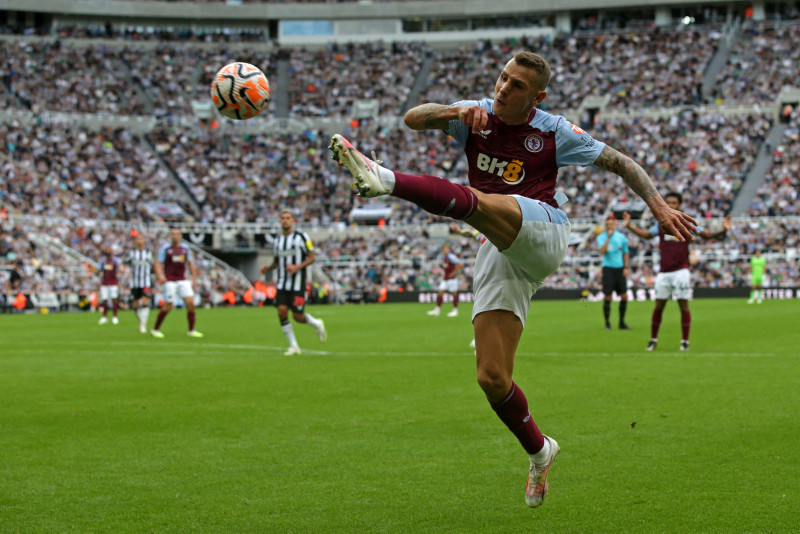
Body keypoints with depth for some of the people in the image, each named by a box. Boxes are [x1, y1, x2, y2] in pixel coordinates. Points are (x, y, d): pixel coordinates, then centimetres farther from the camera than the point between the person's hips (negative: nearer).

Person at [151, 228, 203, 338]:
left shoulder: (185, 248, 10)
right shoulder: (165, 248, -2)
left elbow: (190, 264, 18)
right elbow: (157, 264, -6)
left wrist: (194, 279, 13)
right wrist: (160, 275, -24)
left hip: (183, 280, 4)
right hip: (170, 281, -4)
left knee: (190, 303, -7)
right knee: (168, 306, -6)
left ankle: (191, 331, 2)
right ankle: (155, 330, 10)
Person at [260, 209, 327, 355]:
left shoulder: (302, 237, -3)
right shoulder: (277, 240, 12)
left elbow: (312, 257, -4)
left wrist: (297, 267, -18)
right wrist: (268, 268, 1)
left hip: (297, 284, -4)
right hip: (282, 284, 4)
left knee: (297, 316, -7)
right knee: (282, 311, -11)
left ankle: (316, 323, 27)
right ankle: (294, 346, 2)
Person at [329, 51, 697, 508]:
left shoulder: (553, 132, 5)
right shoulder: (478, 116, 11)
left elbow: (619, 162, 12)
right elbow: (413, 119, -2)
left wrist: (659, 206, 0)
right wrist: (453, 111, -21)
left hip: (542, 232, -4)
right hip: (499, 254, 4)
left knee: (472, 200, -36)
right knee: (492, 378, -4)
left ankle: (385, 179, -53)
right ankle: (540, 452, 17)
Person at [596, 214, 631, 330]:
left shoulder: (621, 237, 8)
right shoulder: (602, 237, 0)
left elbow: (626, 253, 15)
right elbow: (602, 251, -16)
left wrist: (626, 267, 5)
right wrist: (608, 237, -17)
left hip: (620, 268, 3)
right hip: (608, 268, -3)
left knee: (624, 296, 0)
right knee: (607, 297, -5)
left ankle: (622, 322, 11)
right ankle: (607, 323, 4)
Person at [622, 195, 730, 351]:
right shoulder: (661, 224, 10)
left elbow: (708, 235, 2)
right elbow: (646, 234, 28)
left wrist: (723, 230, -13)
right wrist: (629, 226, 25)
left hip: (680, 271, -3)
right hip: (663, 272, 3)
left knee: (684, 306, -4)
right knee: (659, 306, 3)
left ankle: (685, 341, 3)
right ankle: (653, 340, 14)